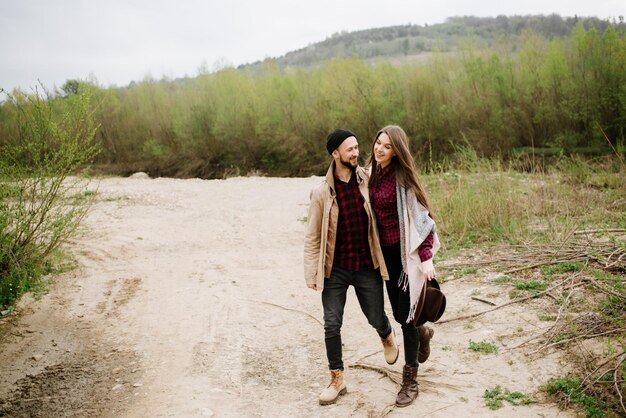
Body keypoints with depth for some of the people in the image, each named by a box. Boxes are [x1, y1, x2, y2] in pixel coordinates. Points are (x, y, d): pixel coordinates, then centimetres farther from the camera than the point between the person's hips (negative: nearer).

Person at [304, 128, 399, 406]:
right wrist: (311, 273, -4)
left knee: (376, 318, 13)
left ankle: (387, 337, 51)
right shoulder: (321, 192, -10)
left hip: (367, 267, 1)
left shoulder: (368, 181, -6)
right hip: (335, 270, -1)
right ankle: (337, 379, 20)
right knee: (331, 325, 1)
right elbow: (312, 236, -3)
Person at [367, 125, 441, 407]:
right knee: (398, 313, 16)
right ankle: (423, 333, 50)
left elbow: (422, 217, -16)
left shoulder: (403, 177, -15)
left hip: (406, 252, -6)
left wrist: (427, 258, -21)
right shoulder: (372, 173, 3)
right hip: (384, 251, 6)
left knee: (405, 314, -1)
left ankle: (410, 381, 14)